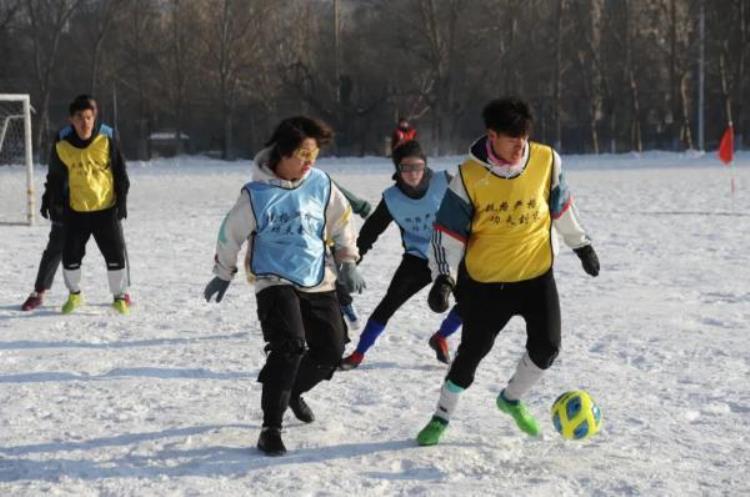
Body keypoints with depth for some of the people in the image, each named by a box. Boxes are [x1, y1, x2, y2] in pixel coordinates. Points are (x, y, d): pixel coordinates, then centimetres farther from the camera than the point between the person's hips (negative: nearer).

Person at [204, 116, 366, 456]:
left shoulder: (321, 184, -3)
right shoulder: (257, 193, -13)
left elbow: (341, 221, 13)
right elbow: (232, 232, 1)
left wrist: (348, 263, 13)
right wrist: (223, 274, 11)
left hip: (318, 281, 5)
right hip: (274, 281, -5)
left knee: (331, 350, 7)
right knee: (290, 347, -24)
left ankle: (293, 390, 40)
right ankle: (271, 428, -14)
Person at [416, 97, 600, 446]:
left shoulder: (546, 161, -9)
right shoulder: (469, 176, -16)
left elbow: (561, 207, 10)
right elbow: (448, 231, -10)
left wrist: (581, 245, 18)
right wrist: (444, 277, -19)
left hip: (536, 273, 2)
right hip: (484, 280, -2)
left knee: (546, 347, -7)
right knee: (472, 350, 5)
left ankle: (512, 399, 22)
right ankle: (441, 417, 27)